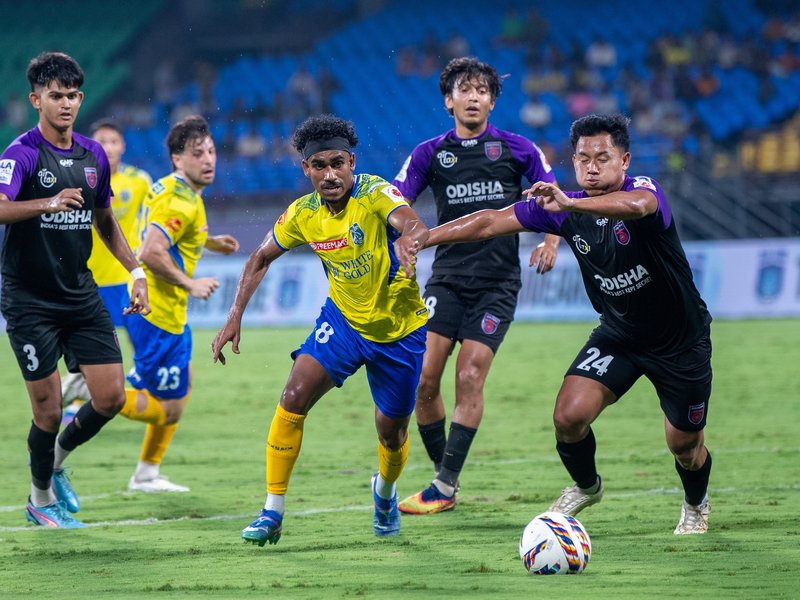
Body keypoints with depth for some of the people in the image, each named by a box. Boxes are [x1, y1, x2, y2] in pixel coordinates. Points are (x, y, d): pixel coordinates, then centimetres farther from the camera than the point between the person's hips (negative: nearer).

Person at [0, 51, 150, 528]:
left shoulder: (94, 156, 7)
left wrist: (136, 271, 13)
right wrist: (48, 203, -49)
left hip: (81, 294, 6)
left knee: (112, 397, -3)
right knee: (49, 410, -3)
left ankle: (56, 460, 25)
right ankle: (41, 500, 20)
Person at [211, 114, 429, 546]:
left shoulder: (375, 194, -23)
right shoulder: (303, 214, -9)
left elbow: (414, 225, -44)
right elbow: (261, 258, 7)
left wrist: (408, 238, -68)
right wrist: (235, 316, -3)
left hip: (401, 328, -2)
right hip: (343, 319, 3)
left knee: (391, 433, 8)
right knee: (294, 397, -20)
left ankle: (385, 492, 45)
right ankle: (273, 513, -11)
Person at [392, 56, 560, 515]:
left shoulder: (517, 149, 3)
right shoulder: (430, 154, 7)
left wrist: (551, 241, -10)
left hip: (497, 283, -2)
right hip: (447, 278, 2)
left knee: (470, 378, -12)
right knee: (424, 377, -9)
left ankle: (445, 488, -7)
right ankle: (444, 476, 7)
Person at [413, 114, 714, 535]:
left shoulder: (644, 189, -25)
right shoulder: (561, 207, -10)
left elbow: (636, 205, -51)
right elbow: (491, 223, -7)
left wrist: (569, 204, -64)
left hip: (681, 340, -4)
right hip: (617, 334, 4)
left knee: (684, 444, 5)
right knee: (569, 416, -15)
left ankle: (696, 505, 41)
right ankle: (586, 487, 16)